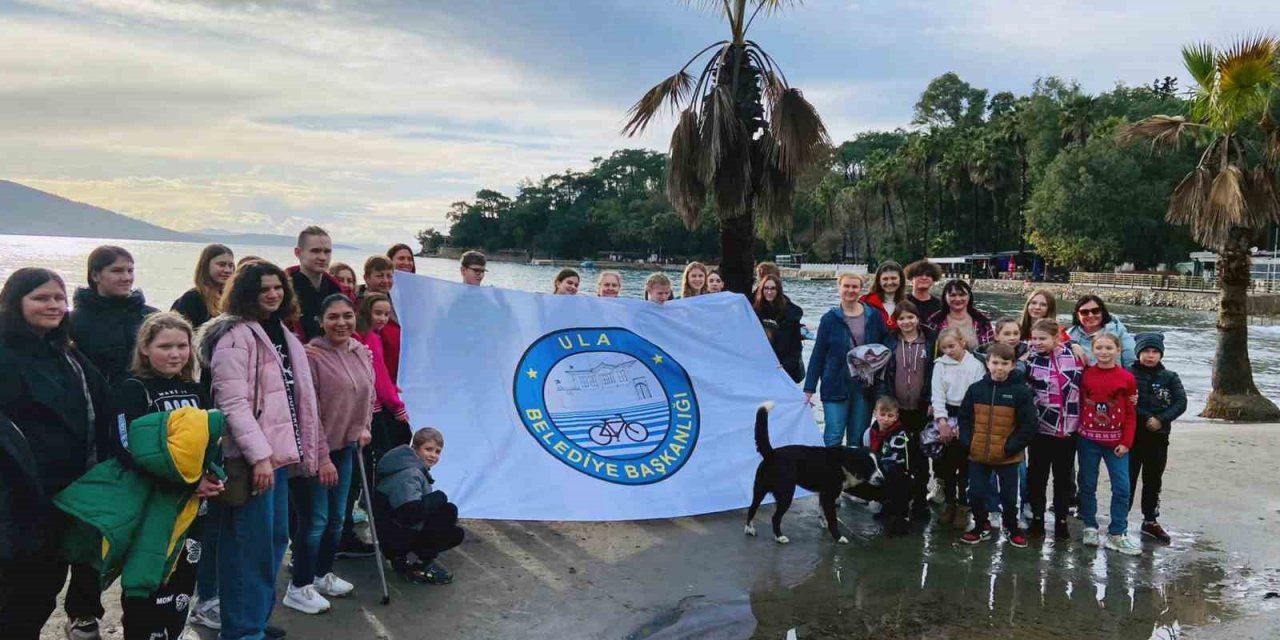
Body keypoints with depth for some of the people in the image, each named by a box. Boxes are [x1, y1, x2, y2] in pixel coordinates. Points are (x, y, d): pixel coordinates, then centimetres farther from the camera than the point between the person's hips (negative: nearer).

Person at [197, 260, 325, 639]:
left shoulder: (283, 335, 15)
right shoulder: (236, 336, -11)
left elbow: (300, 399, 20)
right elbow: (233, 403, -19)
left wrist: (318, 452, 18)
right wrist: (259, 455, -25)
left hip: (280, 453, 9)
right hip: (252, 458, -9)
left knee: (276, 539, 15)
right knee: (251, 544, -4)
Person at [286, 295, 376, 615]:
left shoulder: (362, 352, 3)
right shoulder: (312, 355, -19)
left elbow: (368, 394, 19)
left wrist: (363, 427, 5)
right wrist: (321, 458, -18)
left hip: (345, 447, 8)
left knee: (336, 518, 18)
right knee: (315, 520, -1)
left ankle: (323, 575, 36)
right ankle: (299, 588, 15)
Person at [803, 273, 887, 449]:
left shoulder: (873, 317, 5)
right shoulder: (830, 319, 1)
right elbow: (818, 355, 2)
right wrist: (809, 389, -2)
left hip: (864, 386, 2)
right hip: (836, 386, -2)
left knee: (857, 439, 9)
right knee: (833, 438, -6)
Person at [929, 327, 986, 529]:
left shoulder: (976, 365, -4)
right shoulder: (940, 364, 3)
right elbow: (937, 394, -2)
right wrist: (942, 421, -12)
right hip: (946, 417, 2)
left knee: (965, 465, 2)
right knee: (946, 463, 8)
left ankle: (963, 507, 12)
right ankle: (949, 503, 22)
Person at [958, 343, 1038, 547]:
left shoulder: (1021, 391, -9)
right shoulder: (976, 389, 0)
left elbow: (1029, 425, -9)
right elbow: (964, 418, 7)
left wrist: (1011, 447, -14)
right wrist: (967, 442, -4)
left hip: (1008, 457, -2)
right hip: (978, 455, 2)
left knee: (1009, 496, 10)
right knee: (976, 494, 8)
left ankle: (1012, 529, 32)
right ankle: (981, 527, 30)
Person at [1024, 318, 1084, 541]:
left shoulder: (1073, 356, -2)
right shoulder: (1031, 359, -5)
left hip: (1068, 428, 1)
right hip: (1041, 428, -1)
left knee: (1064, 477, 11)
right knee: (1037, 475, 8)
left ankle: (1061, 521, 23)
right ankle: (1037, 519, 21)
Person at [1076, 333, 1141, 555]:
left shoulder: (1127, 378, -3)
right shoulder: (1085, 375, -1)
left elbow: (1130, 413, 0)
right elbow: (1078, 405, 3)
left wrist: (1126, 442, -5)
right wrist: (1078, 431, -5)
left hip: (1115, 442, 0)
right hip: (1088, 440, 1)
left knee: (1122, 487, 0)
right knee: (1088, 485, 9)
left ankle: (1117, 534, 11)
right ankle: (1090, 528, 23)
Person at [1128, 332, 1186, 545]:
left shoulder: (1170, 378, 4)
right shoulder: (1128, 374, -4)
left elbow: (1181, 403, -5)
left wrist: (1160, 420, -17)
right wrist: (1146, 418, -18)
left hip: (1158, 438, 3)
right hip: (1132, 435, -3)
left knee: (1153, 481, 13)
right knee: (1127, 479, 1)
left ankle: (1151, 521, 26)